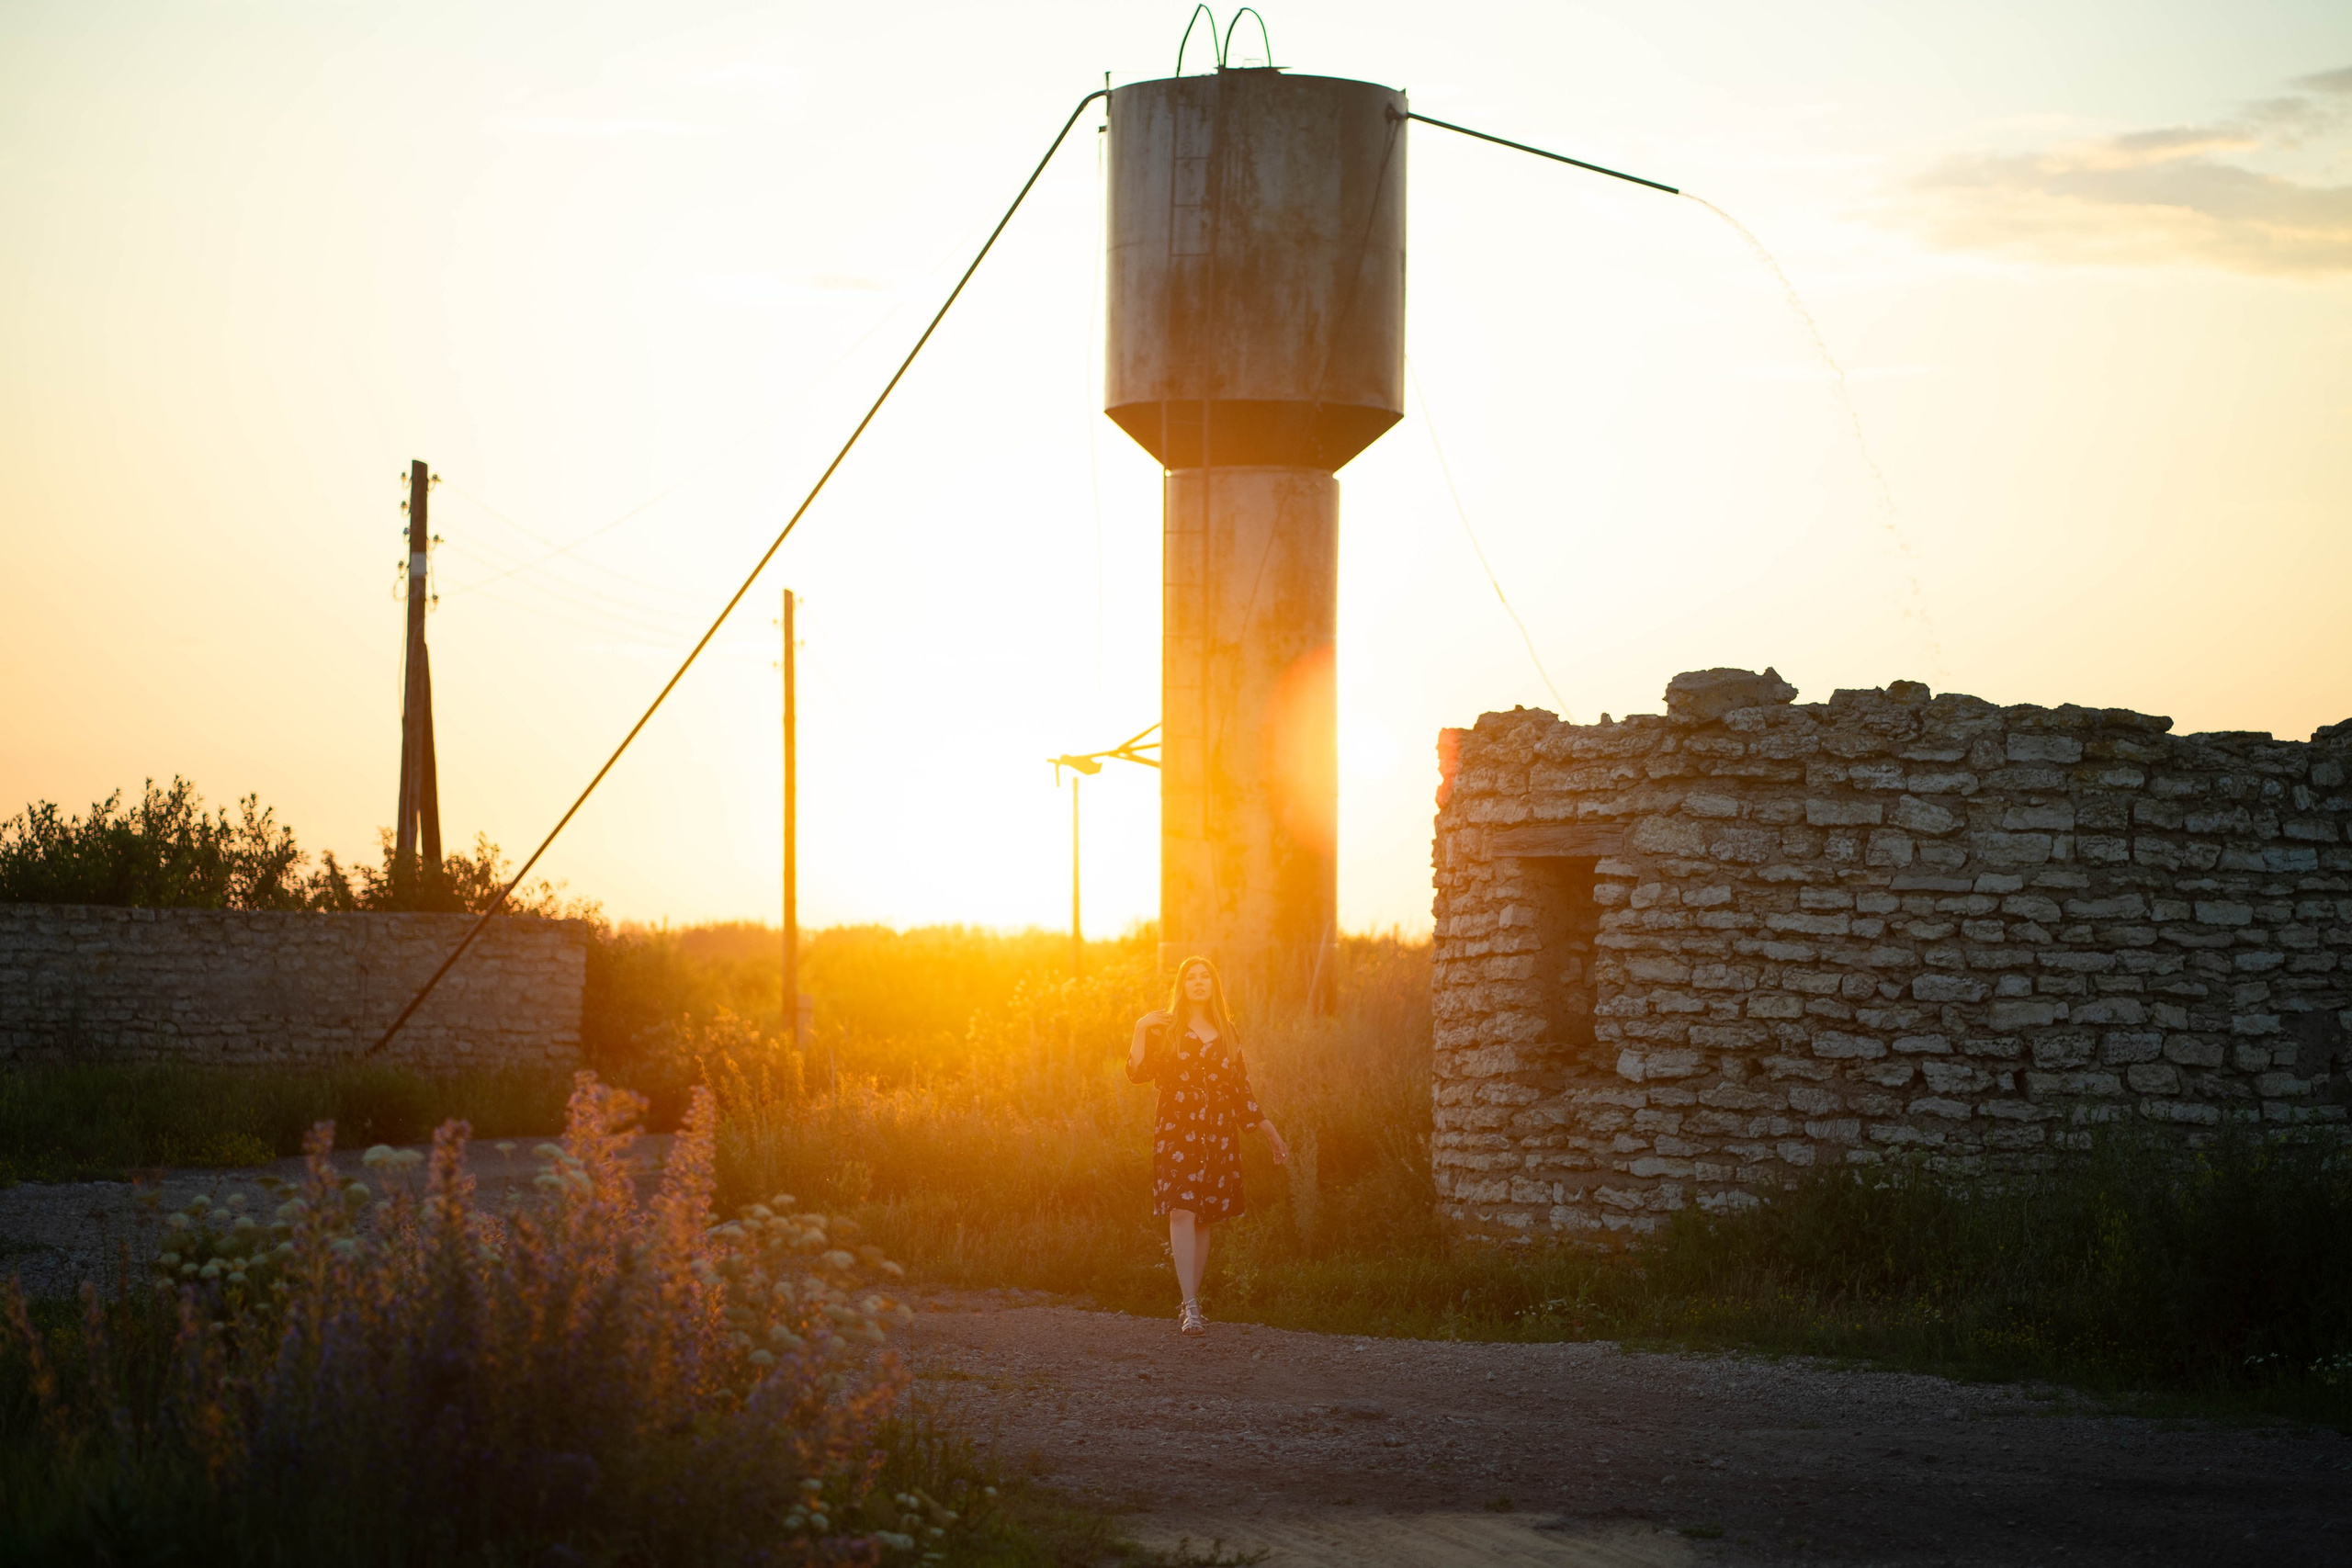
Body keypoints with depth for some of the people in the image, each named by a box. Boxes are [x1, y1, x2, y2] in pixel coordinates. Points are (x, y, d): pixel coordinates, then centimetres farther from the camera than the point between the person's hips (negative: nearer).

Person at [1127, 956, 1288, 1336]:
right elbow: (1138, 1073, -5)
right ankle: (1191, 1308, -20)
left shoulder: (1227, 1034, 14)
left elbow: (1241, 1091, 16)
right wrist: (1139, 1032, -14)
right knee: (1182, 1210, -15)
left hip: (1218, 1133, 3)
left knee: (1205, 1216, 5)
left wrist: (1269, 1132, 14)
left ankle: (1192, 1304, 14)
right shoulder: (1163, 1027, 5)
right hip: (1176, 1129, -3)